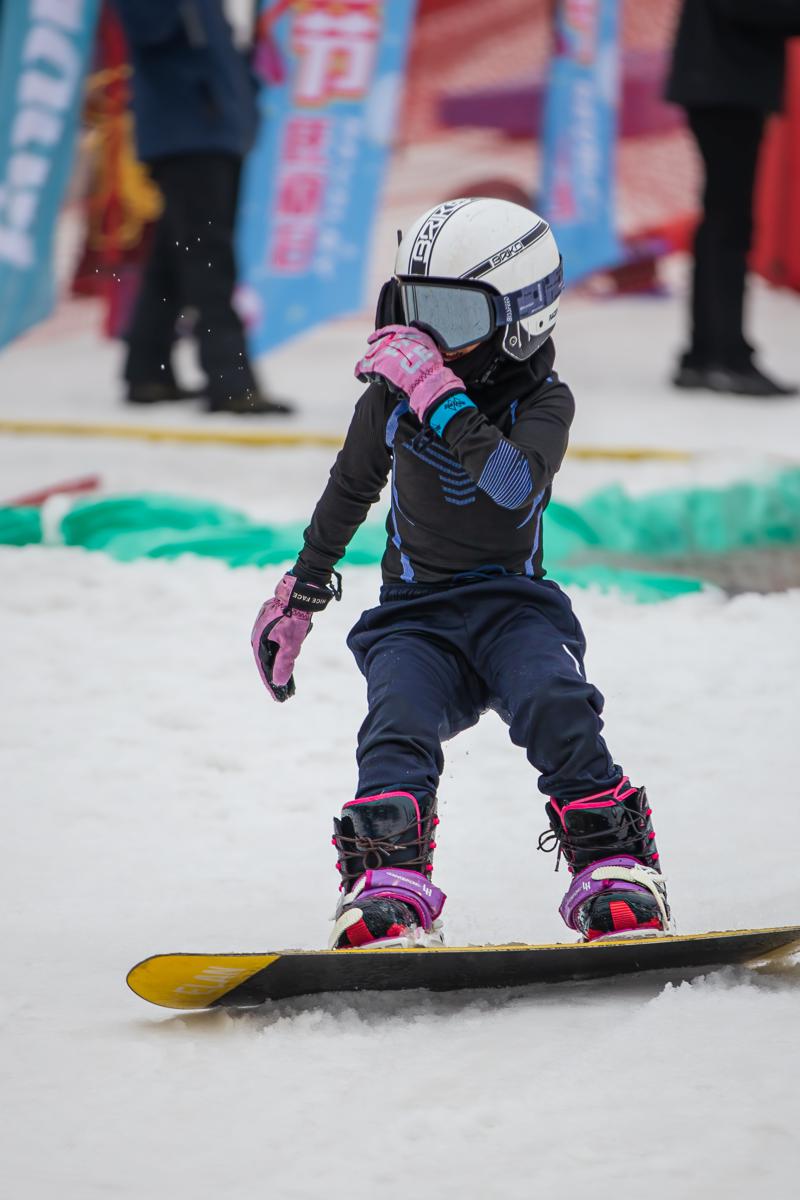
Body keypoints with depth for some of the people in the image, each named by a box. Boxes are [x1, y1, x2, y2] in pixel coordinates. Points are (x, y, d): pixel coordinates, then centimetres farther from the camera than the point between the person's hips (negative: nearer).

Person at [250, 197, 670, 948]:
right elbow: (349, 490, 21)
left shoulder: (543, 402, -6)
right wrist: (299, 594, 29)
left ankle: (614, 869, -26)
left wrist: (438, 395, -36)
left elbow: (513, 483, -30)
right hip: (415, 615, 2)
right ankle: (388, 888, -41)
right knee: (399, 723, -29)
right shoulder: (392, 395, 3)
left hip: (513, 601, -2)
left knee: (551, 702, -32)